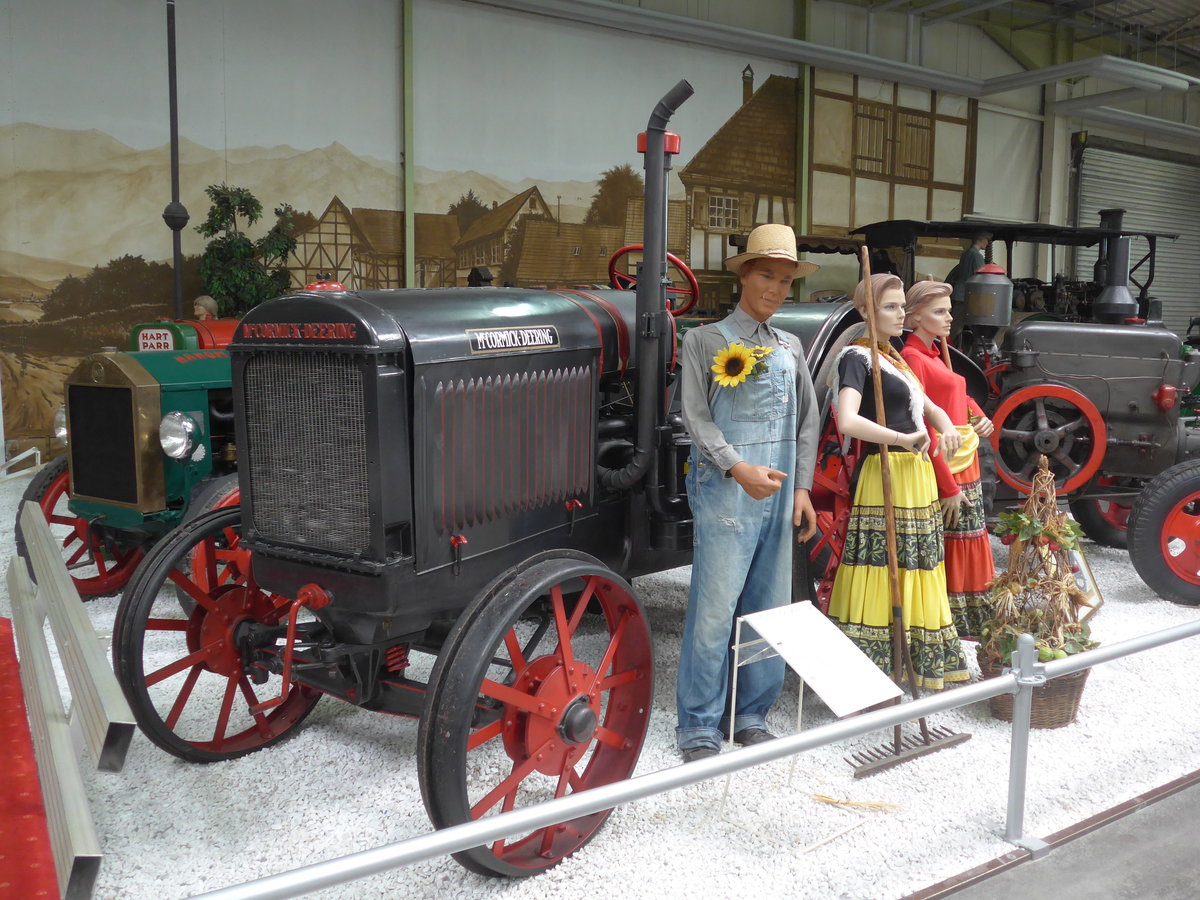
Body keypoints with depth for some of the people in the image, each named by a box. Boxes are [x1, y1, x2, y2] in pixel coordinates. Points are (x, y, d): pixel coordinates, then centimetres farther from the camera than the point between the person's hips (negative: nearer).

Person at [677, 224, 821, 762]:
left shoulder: (790, 348, 16)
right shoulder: (707, 340, 1)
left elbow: (806, 421, 17)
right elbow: (696, 417, -7)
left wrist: (802, 488, 8)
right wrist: (740, 469, -20)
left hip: (780, 494, 6)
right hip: (725, 490, -5)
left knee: (768, 608, 9)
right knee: (715, 610, -5)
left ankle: (750, 717, 21)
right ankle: (699, 728, 5)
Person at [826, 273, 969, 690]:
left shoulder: (894, 359, 17)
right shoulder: (857, 358, -10)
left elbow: (929, 408, 23)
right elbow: (848, 421, -25)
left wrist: (948, 430, 2)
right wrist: (904, 439, -25)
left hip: (915, 475, 9)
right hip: (885, 477, -9)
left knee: (914, 573, 15)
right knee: (880, 572, -8)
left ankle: (924, 663, 26)